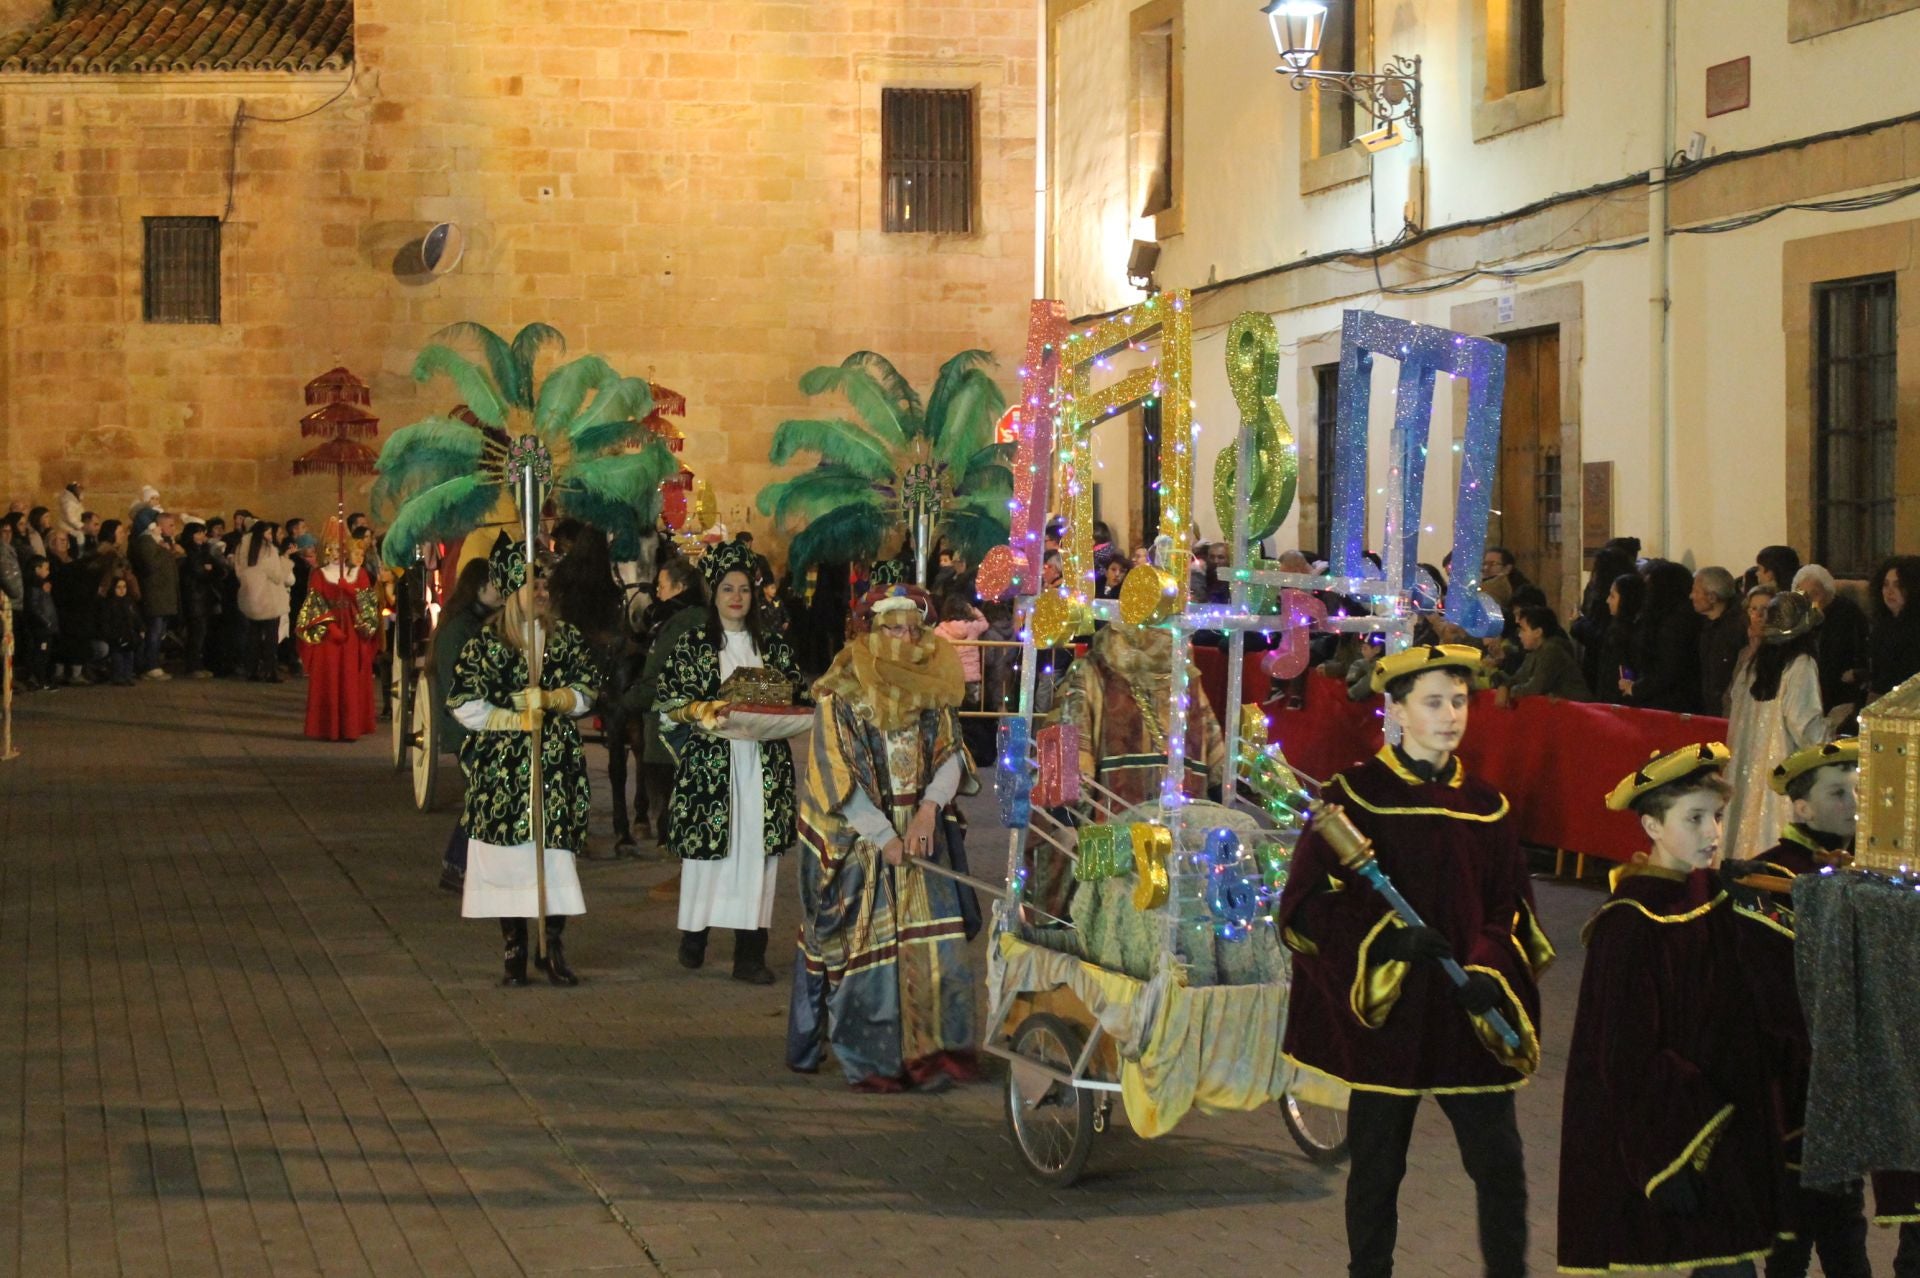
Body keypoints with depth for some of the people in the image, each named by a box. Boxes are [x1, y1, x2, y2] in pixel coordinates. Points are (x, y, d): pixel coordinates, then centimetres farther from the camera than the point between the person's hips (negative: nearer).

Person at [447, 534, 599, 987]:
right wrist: (517, 720, -9)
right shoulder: (486, 642, -1)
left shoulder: (565, 638, 8)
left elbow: (585, 692, 7)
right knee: (508, 852, -2)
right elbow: (465, 706, -4)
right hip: (502, 767, -2)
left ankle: (553, 949, 6)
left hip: (557, 764, 2)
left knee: (557, 848, -2)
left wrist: (551, 699, -11)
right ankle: (513, 951, 8)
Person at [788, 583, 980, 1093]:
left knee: (931, 943, -5)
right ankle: (872, 1059, 6)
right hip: (857, 839, -3)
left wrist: (929, 809, -16)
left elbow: (952, 755, 3)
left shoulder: (934, 690, 7)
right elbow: (835, 774, -9)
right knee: (866, 945, -2)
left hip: (922, 832, 3)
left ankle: (928, 1051, 0)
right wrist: (885, 837, -14)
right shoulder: (839, 695, -6)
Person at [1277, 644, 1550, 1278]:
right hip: (1385, 1013, -3)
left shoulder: (1486, 807, 9)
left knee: (1501, 1166, 0)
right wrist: (1387, 934, -21)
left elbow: (1512, 912, 10)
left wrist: (1489, 971, -9)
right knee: (1376, 1166, 7)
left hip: (1471, 1015, 3)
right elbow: (1309, 903, -7)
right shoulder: (1354, 796, -3)